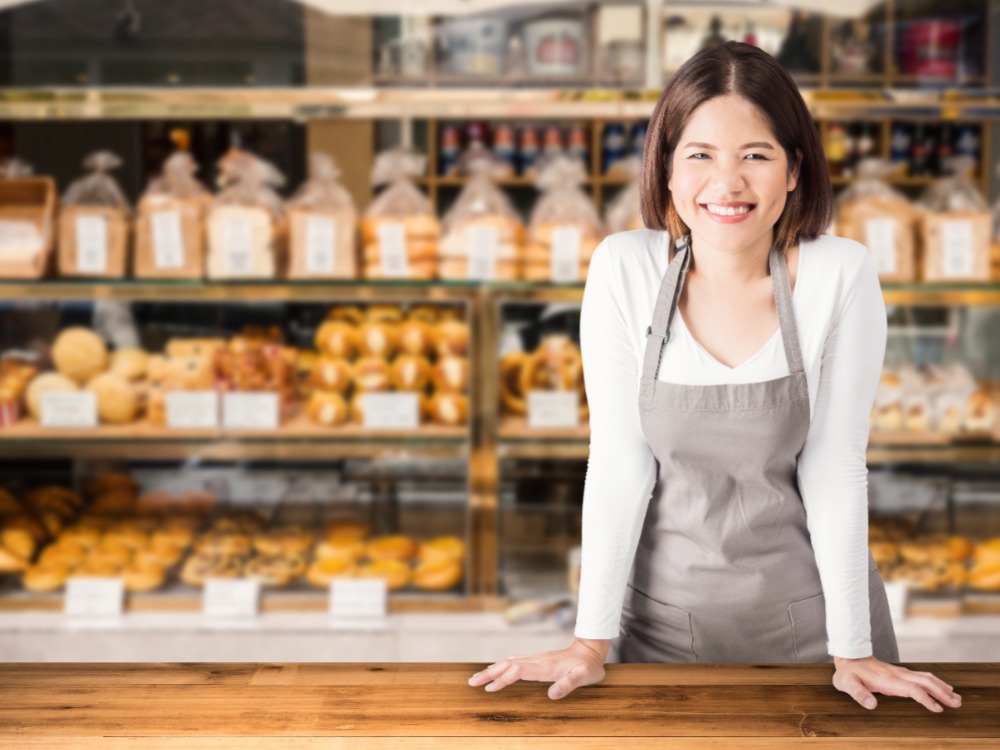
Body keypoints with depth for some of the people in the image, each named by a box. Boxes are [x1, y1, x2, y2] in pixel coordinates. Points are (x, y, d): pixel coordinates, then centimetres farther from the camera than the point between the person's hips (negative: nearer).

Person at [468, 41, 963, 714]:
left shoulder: (842, 275, -14)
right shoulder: (624, 268, -12)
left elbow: (834, 468, -11)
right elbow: (618, 462, -10)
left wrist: (853, 650, -9)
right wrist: (592, 640, -10)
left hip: (806, 611, 0)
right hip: (662, 612, 1)